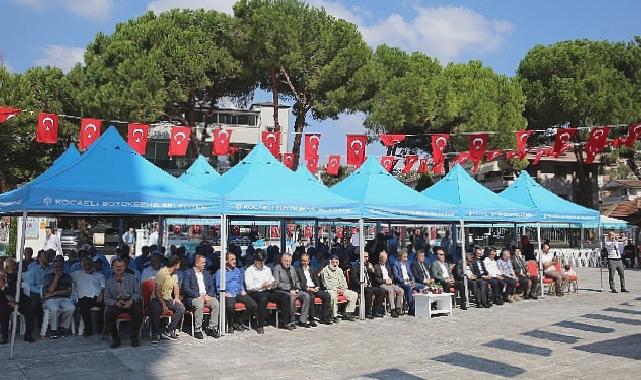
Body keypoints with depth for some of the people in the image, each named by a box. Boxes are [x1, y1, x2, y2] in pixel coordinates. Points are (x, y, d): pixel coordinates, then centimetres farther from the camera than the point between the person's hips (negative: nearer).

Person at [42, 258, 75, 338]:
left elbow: (69, 291, 4)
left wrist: (55, 292, -6)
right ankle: (53, 330, -20)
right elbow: (51, 290, -5)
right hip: (51, 299, -2)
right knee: (54, 309, -37)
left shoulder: (67, 277, 16)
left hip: (64, 299, 2)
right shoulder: (48, 277, 10)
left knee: (71, 308, -30)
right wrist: (56, 277, -6)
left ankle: (63, 327, -10)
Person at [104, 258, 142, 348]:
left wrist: (131, 301, -14)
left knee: (138, 311, -32)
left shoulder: (132, 278, 13)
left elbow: (137, 293, 7)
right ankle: (115, 339, -10)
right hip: (116, 304, 1)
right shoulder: (108, 282, 13)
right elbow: (106, 299, 5)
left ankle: (134, 337, -12)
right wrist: (116, 303, -16)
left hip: (130, 302, -1)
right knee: (108, 315, -30)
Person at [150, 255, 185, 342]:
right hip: (157, 299, -7)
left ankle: (167, 331, -15)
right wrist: (163, 305, -25)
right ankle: (156, 334, -19)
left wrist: (176, 297, 5)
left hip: (168, 299, 7)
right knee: (155, 311, -38)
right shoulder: (161, 273, -14)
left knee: (181, 308, -20)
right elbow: (157, 291, -18)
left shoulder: (174, 275, 11)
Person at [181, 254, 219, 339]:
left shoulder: (207, 273, 20)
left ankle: (212, 327, -16)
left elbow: (211, 287, 15)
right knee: (199, 304, -36)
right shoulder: (188, 273, 3)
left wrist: (208, 295, -7)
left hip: (206, 296, 5)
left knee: (215, 303, -25)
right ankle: (197, 330, -26)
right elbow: (186, 288, -7)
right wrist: (198, 296, -16)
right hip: (193, 297, -4)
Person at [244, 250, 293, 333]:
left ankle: (285, 323, -9)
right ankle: (259, 326, -32)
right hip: (255, 293, -6)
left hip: (268, 292, 6)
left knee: (285, 297, -15)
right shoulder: (249, 270, 2)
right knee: (264, 298, -39)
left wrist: (273, 284, -1)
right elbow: (249, 287, -8)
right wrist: (262, 285, -18)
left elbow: (273, 280, 23)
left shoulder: (267, 269, 23)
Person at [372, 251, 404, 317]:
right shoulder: (376, 267, 3)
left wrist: (390, 280, 2)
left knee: (401, 290, -18)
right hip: (381, 285, -7)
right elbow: (376, 279, -6)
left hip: (390, 284, 7)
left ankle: (398, 308, -15)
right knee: (390, 290, -35)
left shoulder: (387, 266, 26)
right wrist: (385, 281, -13)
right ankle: (392, 310, -35)